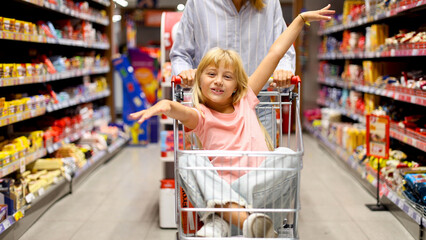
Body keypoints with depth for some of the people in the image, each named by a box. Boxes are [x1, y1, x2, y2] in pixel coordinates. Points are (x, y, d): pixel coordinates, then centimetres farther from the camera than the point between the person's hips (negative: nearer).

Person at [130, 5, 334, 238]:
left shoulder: (245, 100, 14)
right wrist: (167, 104, -47)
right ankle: (246, 221, -44)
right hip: (224, 182, -3)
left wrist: (302, 18, 22)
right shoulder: (201, 116, 4)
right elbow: (186, 114, -23)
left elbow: (274, 54, 16)